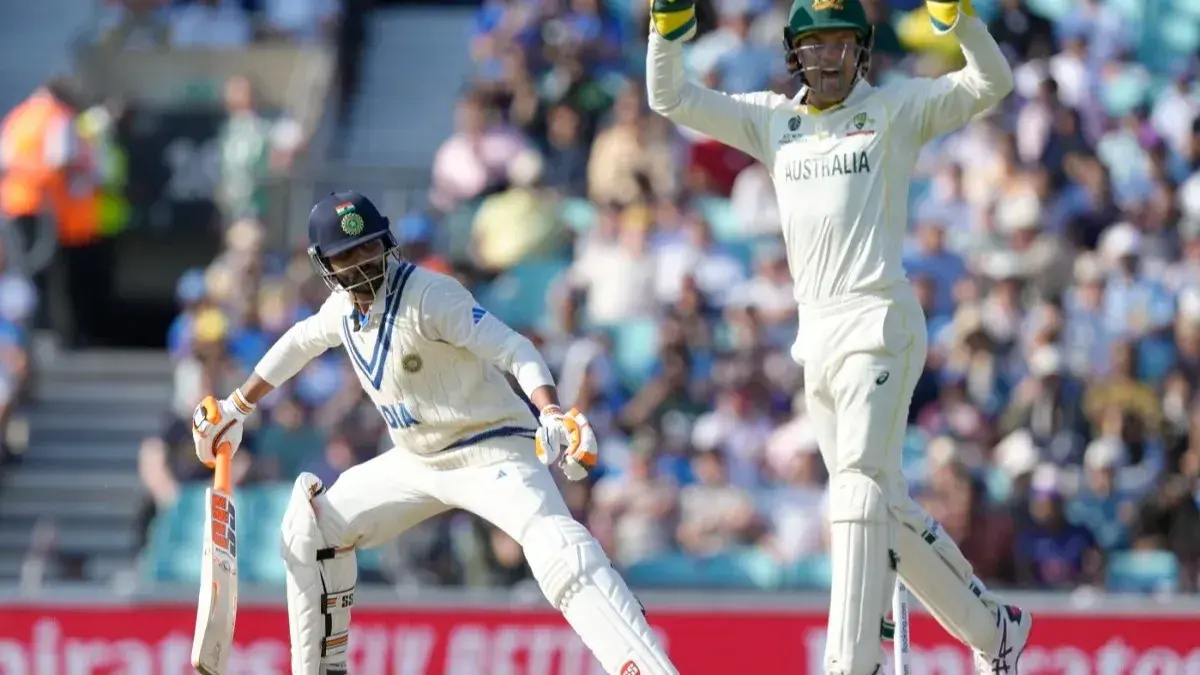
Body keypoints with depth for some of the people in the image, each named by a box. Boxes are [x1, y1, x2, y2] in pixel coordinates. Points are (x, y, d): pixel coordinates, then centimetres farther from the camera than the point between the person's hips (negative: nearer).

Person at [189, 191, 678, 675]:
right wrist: (234, 408, 32)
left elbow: (513, 351, -27)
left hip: (491, 451, -9)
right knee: (309, 527, 11)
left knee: (562, 557, -32)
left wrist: (553, 416, -44)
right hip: (418, 463, 9)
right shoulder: (342, 309, 3)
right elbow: (298, 345, 25)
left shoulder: (428, 295, -21)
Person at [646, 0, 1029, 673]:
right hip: (816, 333, 6)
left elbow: (992, 83, -9)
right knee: (887, 505, 10)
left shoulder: (897, 109, 3)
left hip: (878, 321, -6)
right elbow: (669, 98, 12)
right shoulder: (772, 119, 16)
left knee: (860, 489, -19)